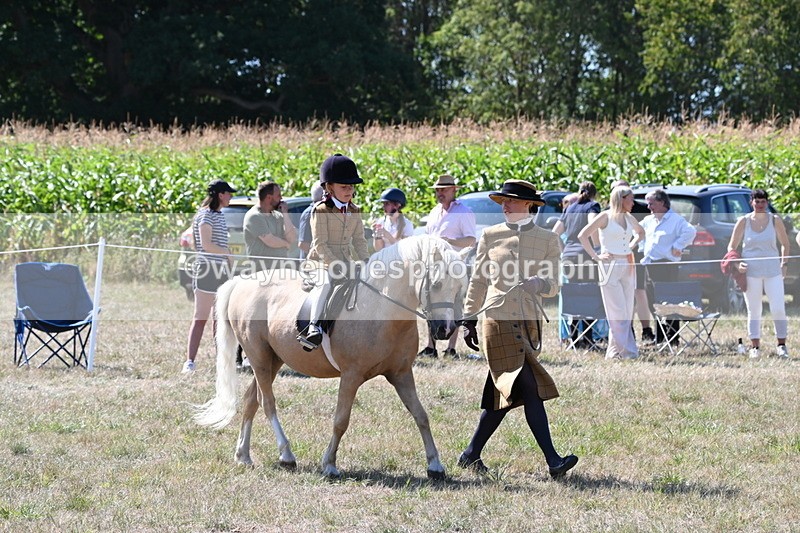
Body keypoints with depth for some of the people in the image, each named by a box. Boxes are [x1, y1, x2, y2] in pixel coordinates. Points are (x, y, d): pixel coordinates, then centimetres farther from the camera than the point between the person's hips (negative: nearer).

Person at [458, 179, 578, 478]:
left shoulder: (548, 240, 8)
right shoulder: (491, 236, 7)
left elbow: (554, 286, 4)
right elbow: (478, 281, 12)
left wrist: (540, 284, -19)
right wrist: (469, 320, 9)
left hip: (530, 320, 3)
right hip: (499, 319, -3)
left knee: (505, 393, 8)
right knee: (529, 388, -13)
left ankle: (471, 455, 20)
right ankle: (553, 460, -19)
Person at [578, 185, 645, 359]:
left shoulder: (629, 218, 12)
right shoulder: (606, 217, -6)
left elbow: (640, 232, 33)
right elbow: (582, 235, -10)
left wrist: (632, 246, 16)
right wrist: (595, 256, -11)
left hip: (627, 266, 7)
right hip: (610, 266, -7)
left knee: (627, 312, 4)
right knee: (618, 312, -9)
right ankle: (617, 350, -6)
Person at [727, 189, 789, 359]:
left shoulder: (775, 220, 4)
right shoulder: (743, 221, 3)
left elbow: (785, 244, 14)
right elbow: (732, 246, 7)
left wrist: (783, 264, 4)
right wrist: (737, 263, -9)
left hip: (773, 270, 0)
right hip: (751, 271, 0)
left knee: (778, 309, -6)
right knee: (754, 311, 4)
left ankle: (781, 345, 5)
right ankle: (755, 347, 11)